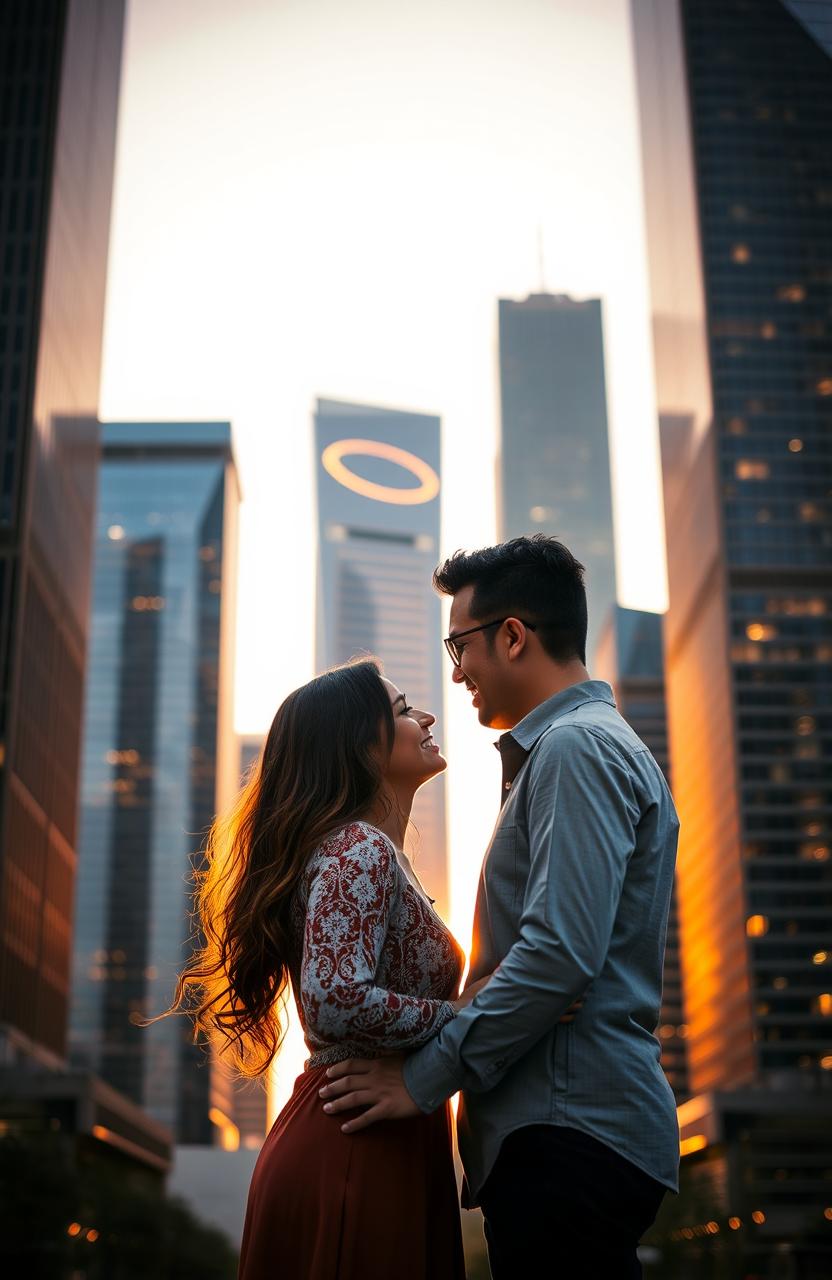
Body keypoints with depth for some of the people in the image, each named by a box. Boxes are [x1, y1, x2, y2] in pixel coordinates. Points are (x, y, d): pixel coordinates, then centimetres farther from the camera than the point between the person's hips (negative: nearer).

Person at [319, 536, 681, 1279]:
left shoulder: (576, 747, -10)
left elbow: (561, 952, -21)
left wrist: (426, 1077, -14)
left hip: (571, 1133, -10)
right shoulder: (596, 746, 22)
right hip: (562, 1133, 10)